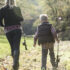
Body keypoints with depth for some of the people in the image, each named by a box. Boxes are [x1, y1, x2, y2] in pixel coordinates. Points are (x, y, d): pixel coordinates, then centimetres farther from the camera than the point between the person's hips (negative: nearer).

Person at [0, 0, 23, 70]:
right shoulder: (17, 8, 4)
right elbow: (21, 19, 6)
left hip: (8, 30, 1)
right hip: (17, 29, -1)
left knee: (12, 47, 14)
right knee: (16, 47, -6)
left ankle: (16, 63, 19)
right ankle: (15, 63, -25)